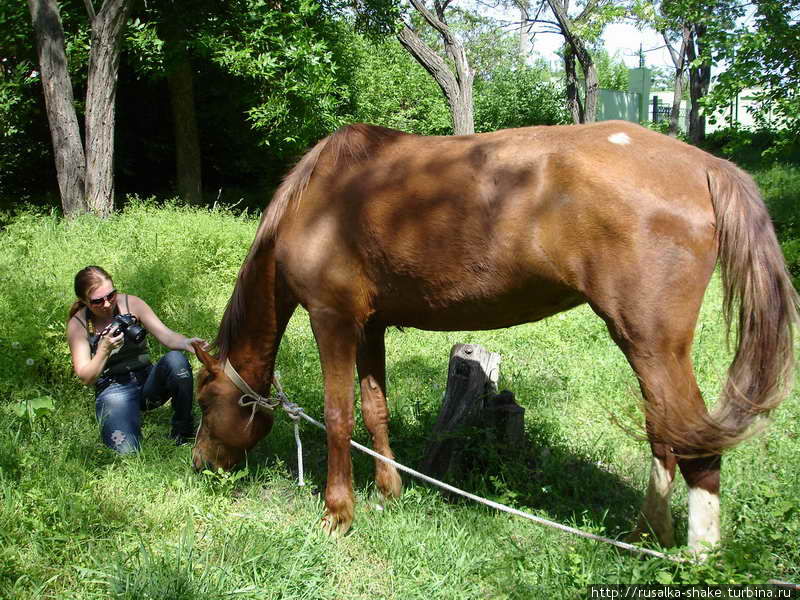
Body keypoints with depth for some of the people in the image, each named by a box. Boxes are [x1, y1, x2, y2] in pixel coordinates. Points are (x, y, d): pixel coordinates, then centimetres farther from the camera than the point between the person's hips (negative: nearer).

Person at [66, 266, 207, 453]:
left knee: (175, 360, -32)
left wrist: (186, 343, -33)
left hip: (148, 380, 2)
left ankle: (183, 431, -12)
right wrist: (105, 348, -25)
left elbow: (165, 335, -10)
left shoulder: (131, 304, -3)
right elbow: (85, 377, -8)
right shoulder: (78, 325, -5)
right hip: (113, 390, -2)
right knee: (126, 450, -27)